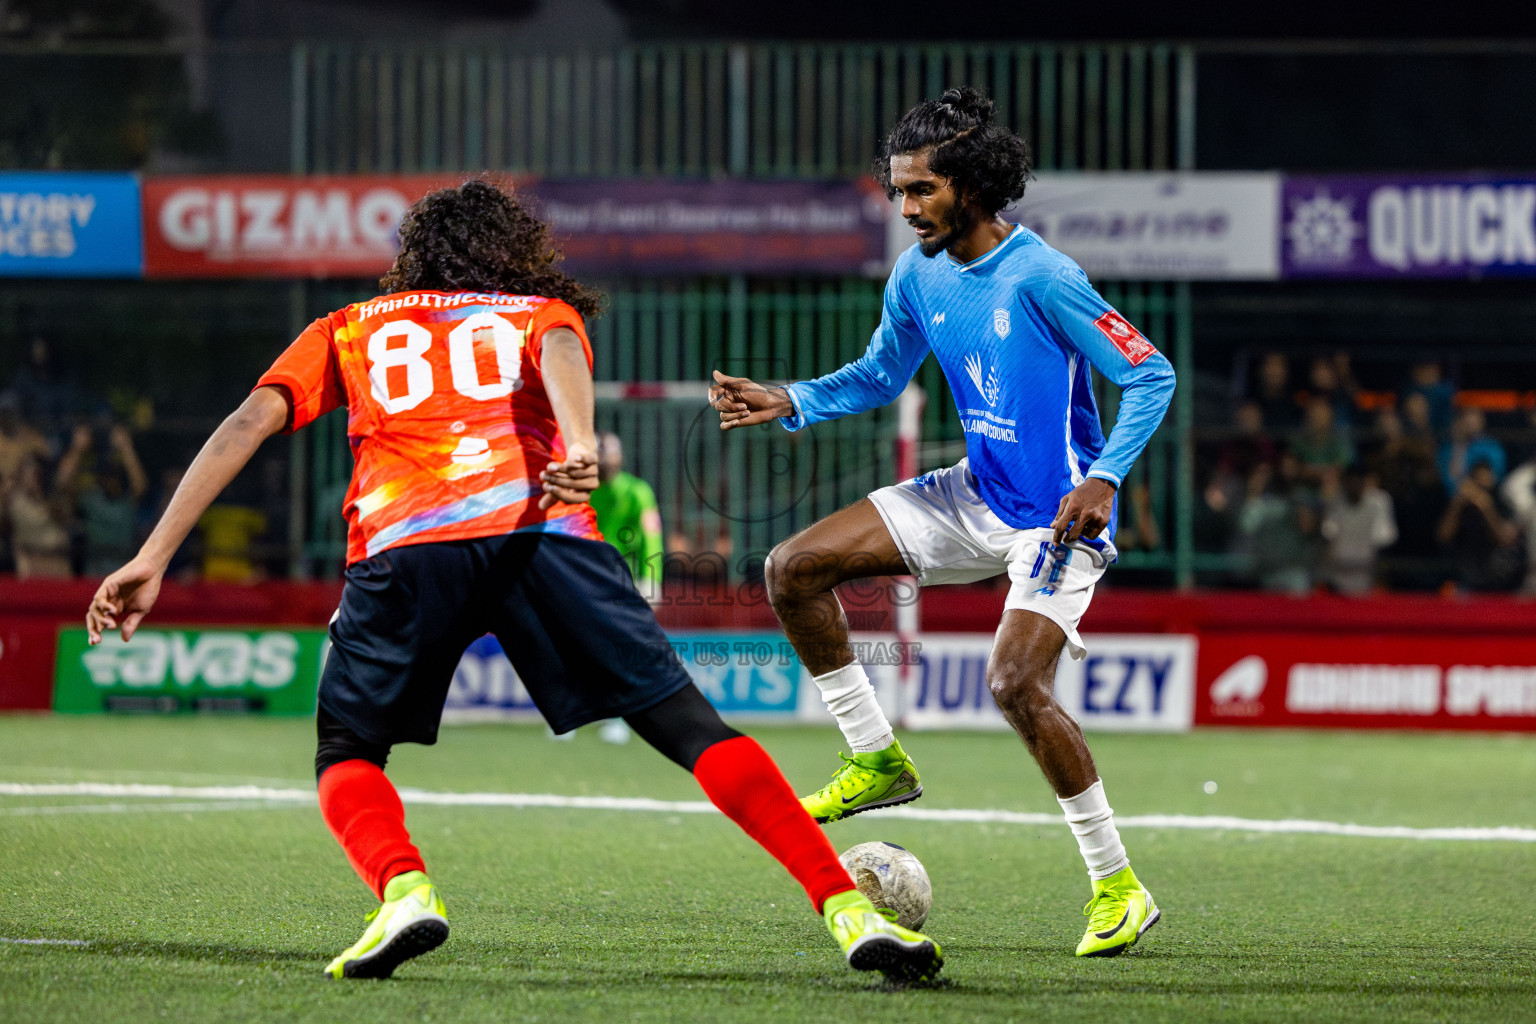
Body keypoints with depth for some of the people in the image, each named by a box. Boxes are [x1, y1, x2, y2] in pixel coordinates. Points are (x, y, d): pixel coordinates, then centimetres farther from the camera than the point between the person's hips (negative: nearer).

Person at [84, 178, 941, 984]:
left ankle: (404, 892, -14)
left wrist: (154, 561, 15)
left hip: (401, 544, 0)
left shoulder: (350, 329, 33)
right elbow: (560, 354, 5)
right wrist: (581, 451, -15)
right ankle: (847, 910, -9)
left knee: (348, 756, 17)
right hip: (538, 525, 0)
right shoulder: (543, 314, 30)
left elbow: (250, 421, 20)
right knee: (693, 729, 3)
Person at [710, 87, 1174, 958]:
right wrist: (790, 403, 3)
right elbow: (881, 375, 19)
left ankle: (1119, 887, -12)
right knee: (794, 570, 0)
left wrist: (1103, 479, -27)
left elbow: (1151, 377, -17)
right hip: (978, 493, 8)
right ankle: (878, 761, 13)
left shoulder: (1041, 279, -20)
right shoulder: (920, 275, 2)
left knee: (1016, 682, -25)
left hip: (1057, 518, -8)